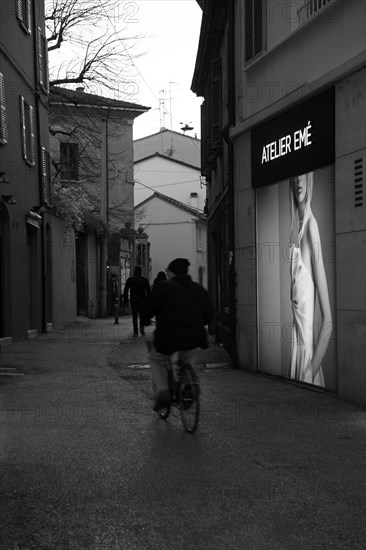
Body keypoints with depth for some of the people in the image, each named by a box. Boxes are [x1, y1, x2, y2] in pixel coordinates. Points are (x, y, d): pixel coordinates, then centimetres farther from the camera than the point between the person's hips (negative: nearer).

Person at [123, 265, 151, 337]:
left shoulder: (130, 279, 0)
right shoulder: (144, 280, 1)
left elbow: (126, 290, -2)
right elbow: (148, 290, 1)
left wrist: (125, 300, 2)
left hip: (133, 300, 0)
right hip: (142, 300, 0)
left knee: (134, 315, 6)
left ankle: (135, 331, 0)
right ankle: (142, 326, -10)